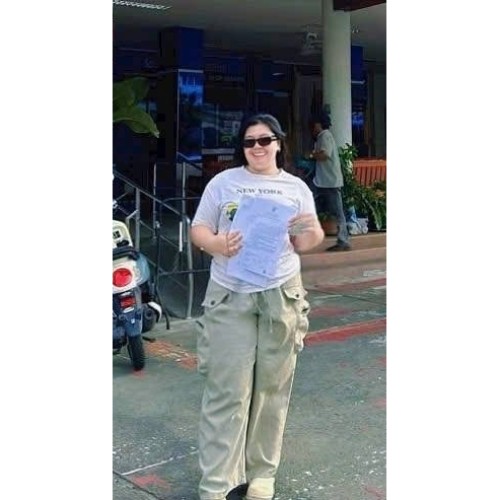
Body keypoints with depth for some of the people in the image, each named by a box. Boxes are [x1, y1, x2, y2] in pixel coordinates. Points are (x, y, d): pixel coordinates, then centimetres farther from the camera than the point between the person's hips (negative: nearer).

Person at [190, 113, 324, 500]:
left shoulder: (296, 188, 9)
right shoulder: (223, 182, 5)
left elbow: (306, 245, 8)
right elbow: (198, 229, 4)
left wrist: (310, 231, -16)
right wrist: (218, 243, -18)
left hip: (281, 295, 2)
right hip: (230, 295, -1)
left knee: (272, 387, 7)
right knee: (227, 390, -3)